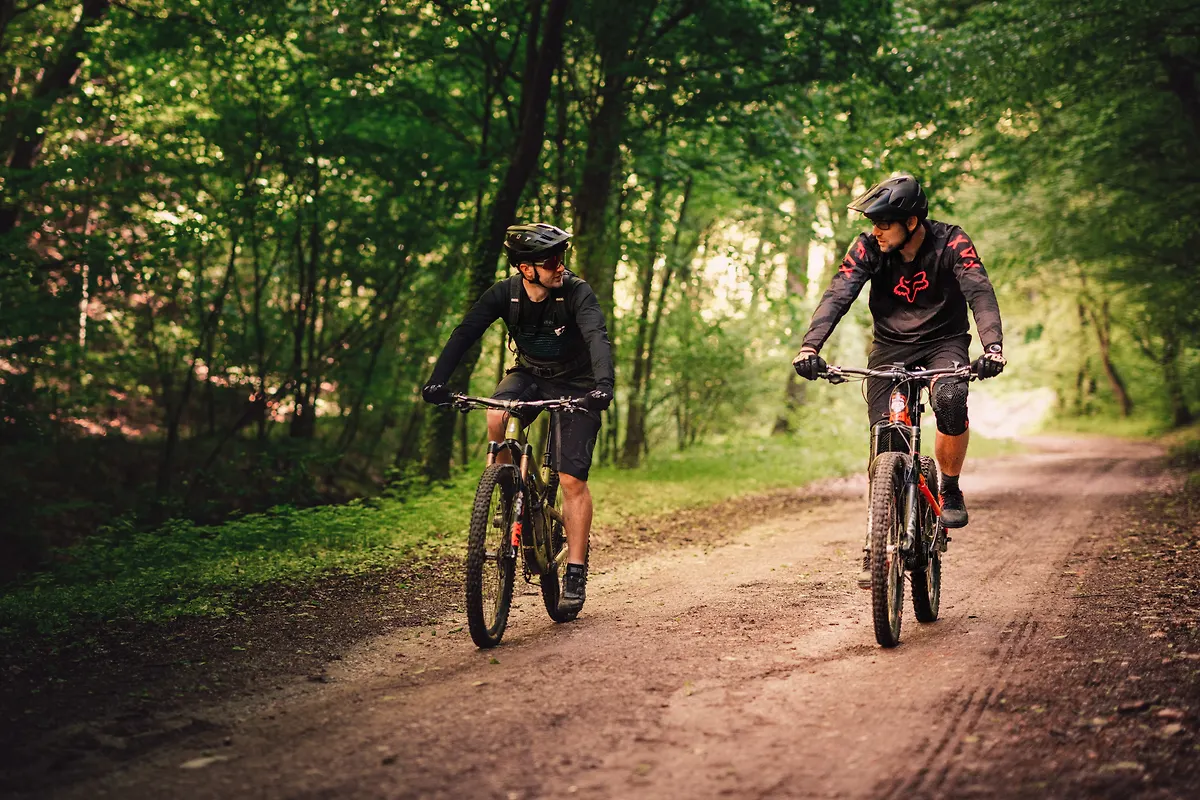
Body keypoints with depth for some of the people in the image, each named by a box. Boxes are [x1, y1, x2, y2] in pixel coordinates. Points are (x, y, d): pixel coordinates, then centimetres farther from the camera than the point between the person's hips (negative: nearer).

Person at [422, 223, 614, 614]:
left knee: (572, 479, -10)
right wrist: (437, 381, -38)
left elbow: (597, 337, -39)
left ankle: (576, 573, -1)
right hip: (530, 374, 3)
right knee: (496, 418, -31)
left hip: (575, 384, -2)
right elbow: (464, 333, -24)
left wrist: (603, 385, -57)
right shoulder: (504, 294, -16)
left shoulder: (576, 293, -24)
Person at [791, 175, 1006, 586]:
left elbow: (980, 293, -29)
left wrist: (993, 344, -47)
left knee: (951, 401, -34)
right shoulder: (868, 248, -14)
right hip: (890, 347, 2)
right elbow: (838, 295, -23)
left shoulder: (950, 243, -18)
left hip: (943, 341, -2)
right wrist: (810, 346, -40)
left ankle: (950, 490, -10)